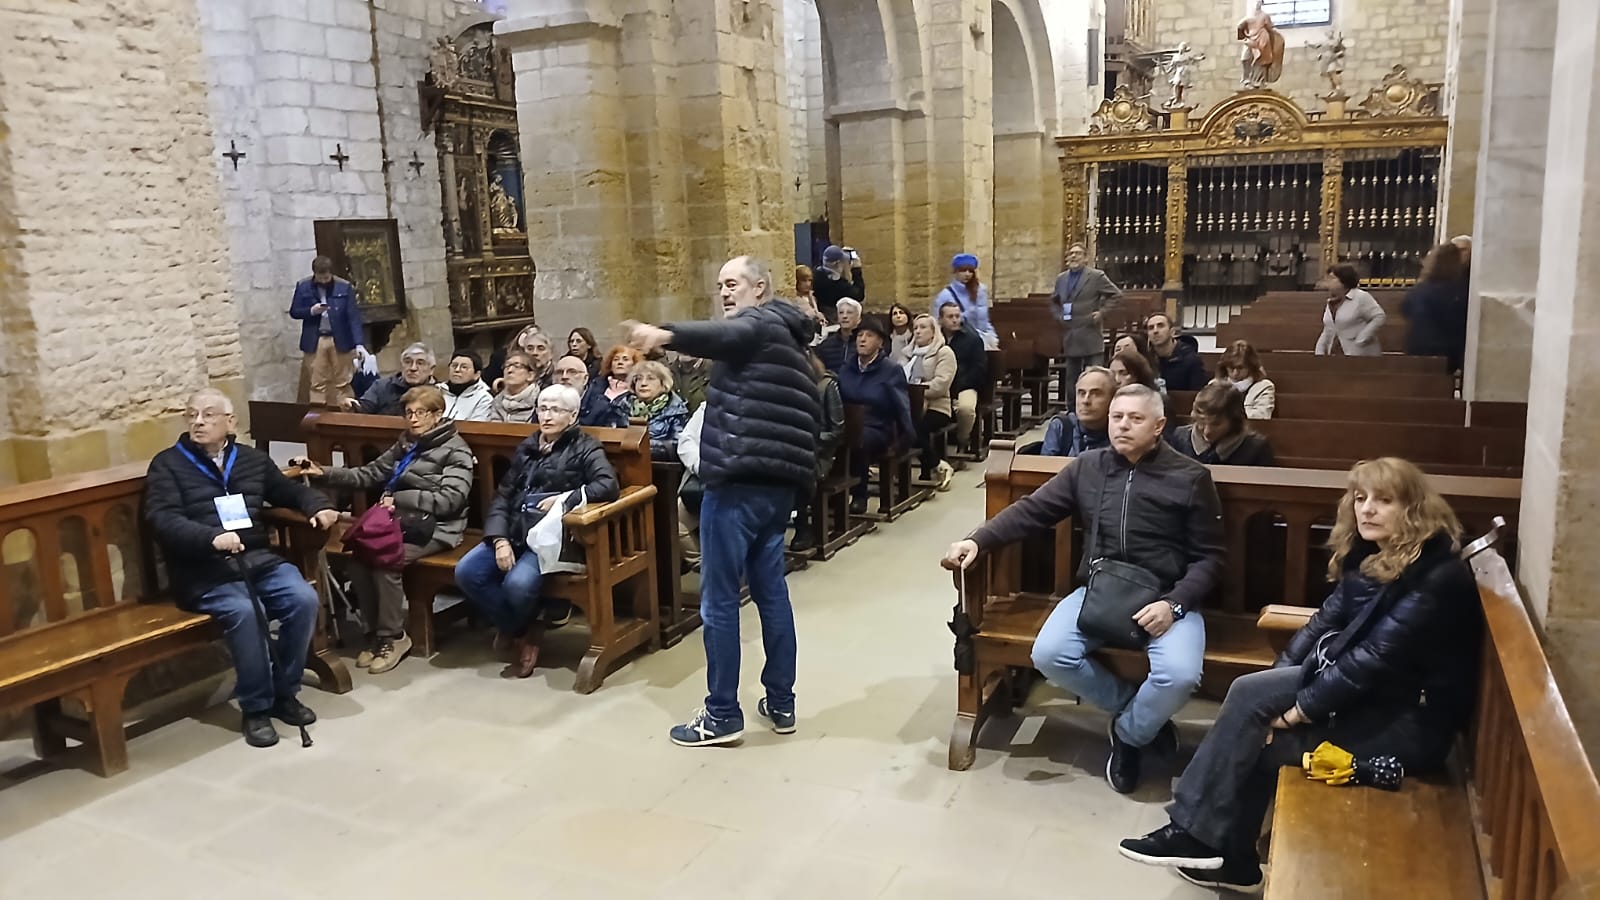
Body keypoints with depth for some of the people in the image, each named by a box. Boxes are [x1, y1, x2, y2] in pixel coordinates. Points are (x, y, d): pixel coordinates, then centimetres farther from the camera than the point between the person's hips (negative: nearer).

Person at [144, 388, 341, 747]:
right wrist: (212, 537, -28)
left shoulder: (252, 458, 18)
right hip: (205, 572, -4)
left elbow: (289, 490, 29)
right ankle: (255, 707, -14)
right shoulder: (167, 464, 4)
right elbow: (162, 519, -10)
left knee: (304, 599, -22)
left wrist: (319, 506, 5)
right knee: (245, 611, -33)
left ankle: (284, 692, -2)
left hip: (260, 559, 4)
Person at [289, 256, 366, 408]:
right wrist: (311, 311, -14)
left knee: (343, 383, 5)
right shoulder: (303, 286, 1)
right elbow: (293, 312, 8)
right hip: (314, 341, 1)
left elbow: (354, 316, -7)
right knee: (317, 384, 5)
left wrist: (358, 343, -15)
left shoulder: (345, 287, -5)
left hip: (340, 341, -1)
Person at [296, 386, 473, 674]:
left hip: (434, 527, -6)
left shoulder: (455, 450, -4)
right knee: (358, 555, -20)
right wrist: (324, 474, 4)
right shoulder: (405, 444, 18)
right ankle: (376, 632, -5)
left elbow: (451, 499, -15)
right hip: (402, 522, 6)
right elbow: (369, 475, 16)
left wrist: (400, 499, -16)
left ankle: (393, 636, -10)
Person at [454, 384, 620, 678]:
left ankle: (526, 629, 6)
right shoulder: (526, 448, 20)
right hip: (514, 531, 6)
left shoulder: (584, 448, 4)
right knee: (466, 572, -17)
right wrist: (500, 539, -4)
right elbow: (503, 496, 13)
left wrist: (564, 498, -16)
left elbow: (608, 485, -14)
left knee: (517, 583, -31)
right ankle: (522, 630, 1)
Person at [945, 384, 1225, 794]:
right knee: (1049, 655, -22)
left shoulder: (1191, 477, 0)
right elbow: (1031, 510, 5)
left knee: (1179, 674, -30)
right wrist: (977, 540, -10)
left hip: (1165, 598, -2)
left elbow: (1209, 558, 1)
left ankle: (1129, 734, 5)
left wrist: (1174, 603, -16)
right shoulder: (1087, 467, 7)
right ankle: (1137, 710, 4)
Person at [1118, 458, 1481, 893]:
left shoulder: (1437, 577, -21)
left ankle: (1197, 834, -1)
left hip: (1410, 721, -8)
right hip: (1363, 693, 8)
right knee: (1250, 692, -9)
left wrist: (1301, 708, -21)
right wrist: (1276, 687, -6)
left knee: (1260, 739, -18)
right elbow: (1326, 621, 5)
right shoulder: (1370, 554, 7)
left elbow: (1376, 659, -25)